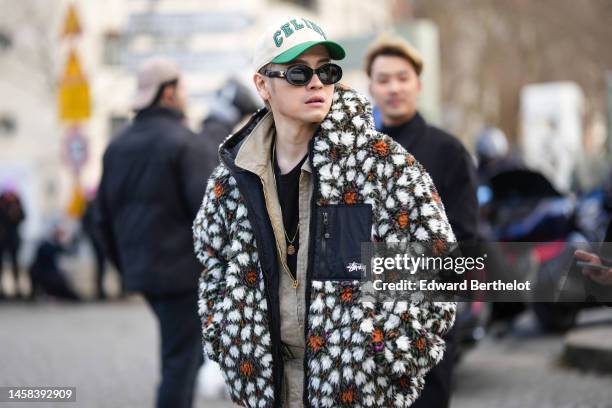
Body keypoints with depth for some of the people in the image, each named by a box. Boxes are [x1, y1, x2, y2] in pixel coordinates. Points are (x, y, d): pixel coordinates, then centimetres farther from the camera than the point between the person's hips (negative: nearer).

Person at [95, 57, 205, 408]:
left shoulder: (119, 145, 9)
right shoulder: (184, 142, -13)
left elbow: (105, 215, 11)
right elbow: (206, 208, -19)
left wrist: (125, 266, 20)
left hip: (141, 269, 7)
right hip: (182, 268, -7)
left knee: (193, 343, 22)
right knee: (181, 356, -1)